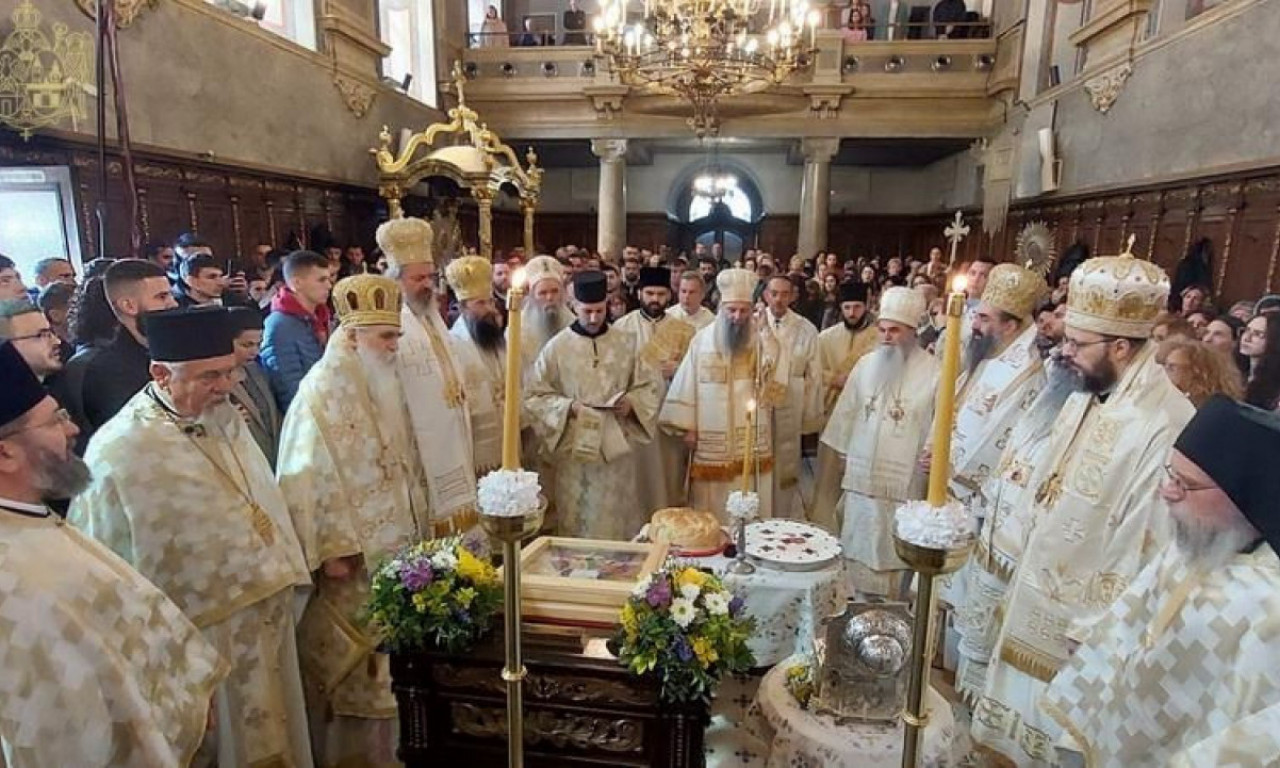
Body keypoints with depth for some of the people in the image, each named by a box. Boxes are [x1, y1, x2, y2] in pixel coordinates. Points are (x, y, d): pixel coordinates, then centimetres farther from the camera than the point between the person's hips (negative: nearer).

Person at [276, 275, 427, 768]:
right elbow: (304, 478, -17)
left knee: (387, 654, 16)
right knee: (350, 666, 5)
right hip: (350, 559, -7)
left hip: (392, 550, 7)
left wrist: (418, 528, 14)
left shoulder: (383, 385, 9)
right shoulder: (321, 392, -14)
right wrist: (329, 550, -19)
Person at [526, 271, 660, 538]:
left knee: (619, 520, 10)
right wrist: (568, 406, -16)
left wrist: (631, 402, -11)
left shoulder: (626, 343, 2)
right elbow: (535, 397, -1)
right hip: (575, 449, -1)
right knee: (579, 524, 7)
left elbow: (648, 386, 9)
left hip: (618, 447, 2)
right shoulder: (556, 347, -4)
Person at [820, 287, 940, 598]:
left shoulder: (933, 371, -10)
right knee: (858, 546, 14)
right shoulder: (866, 364, 4)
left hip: (904, 482, -4)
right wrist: (844, 452, 14)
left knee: (894, 552, 7)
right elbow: (847, 411, 11)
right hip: (862, 476, 4)